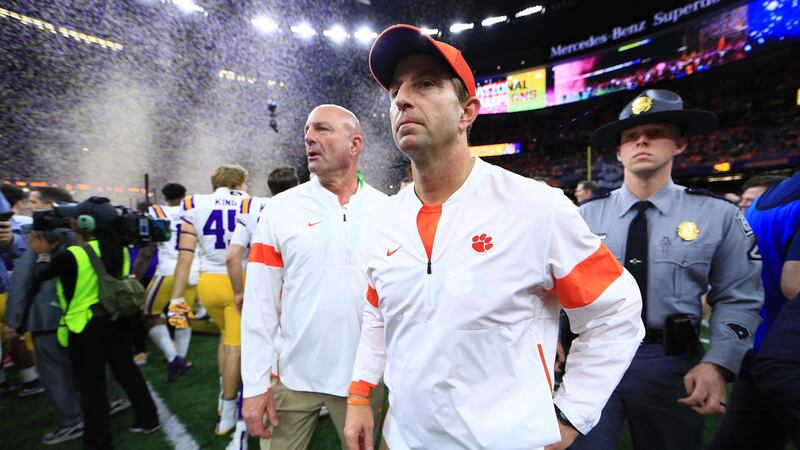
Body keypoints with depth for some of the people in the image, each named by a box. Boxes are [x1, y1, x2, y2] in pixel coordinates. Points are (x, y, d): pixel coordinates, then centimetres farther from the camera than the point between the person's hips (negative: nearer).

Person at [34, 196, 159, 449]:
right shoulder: (119, 249, -3)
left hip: (86, 326, -6)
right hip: (117, 319, 6)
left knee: (91, 384, 8)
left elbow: (41, 275, -2)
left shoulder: (72, 256, -21)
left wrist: (43, 253, 17)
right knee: (126, 369, 19)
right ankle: (147, 419, 29)